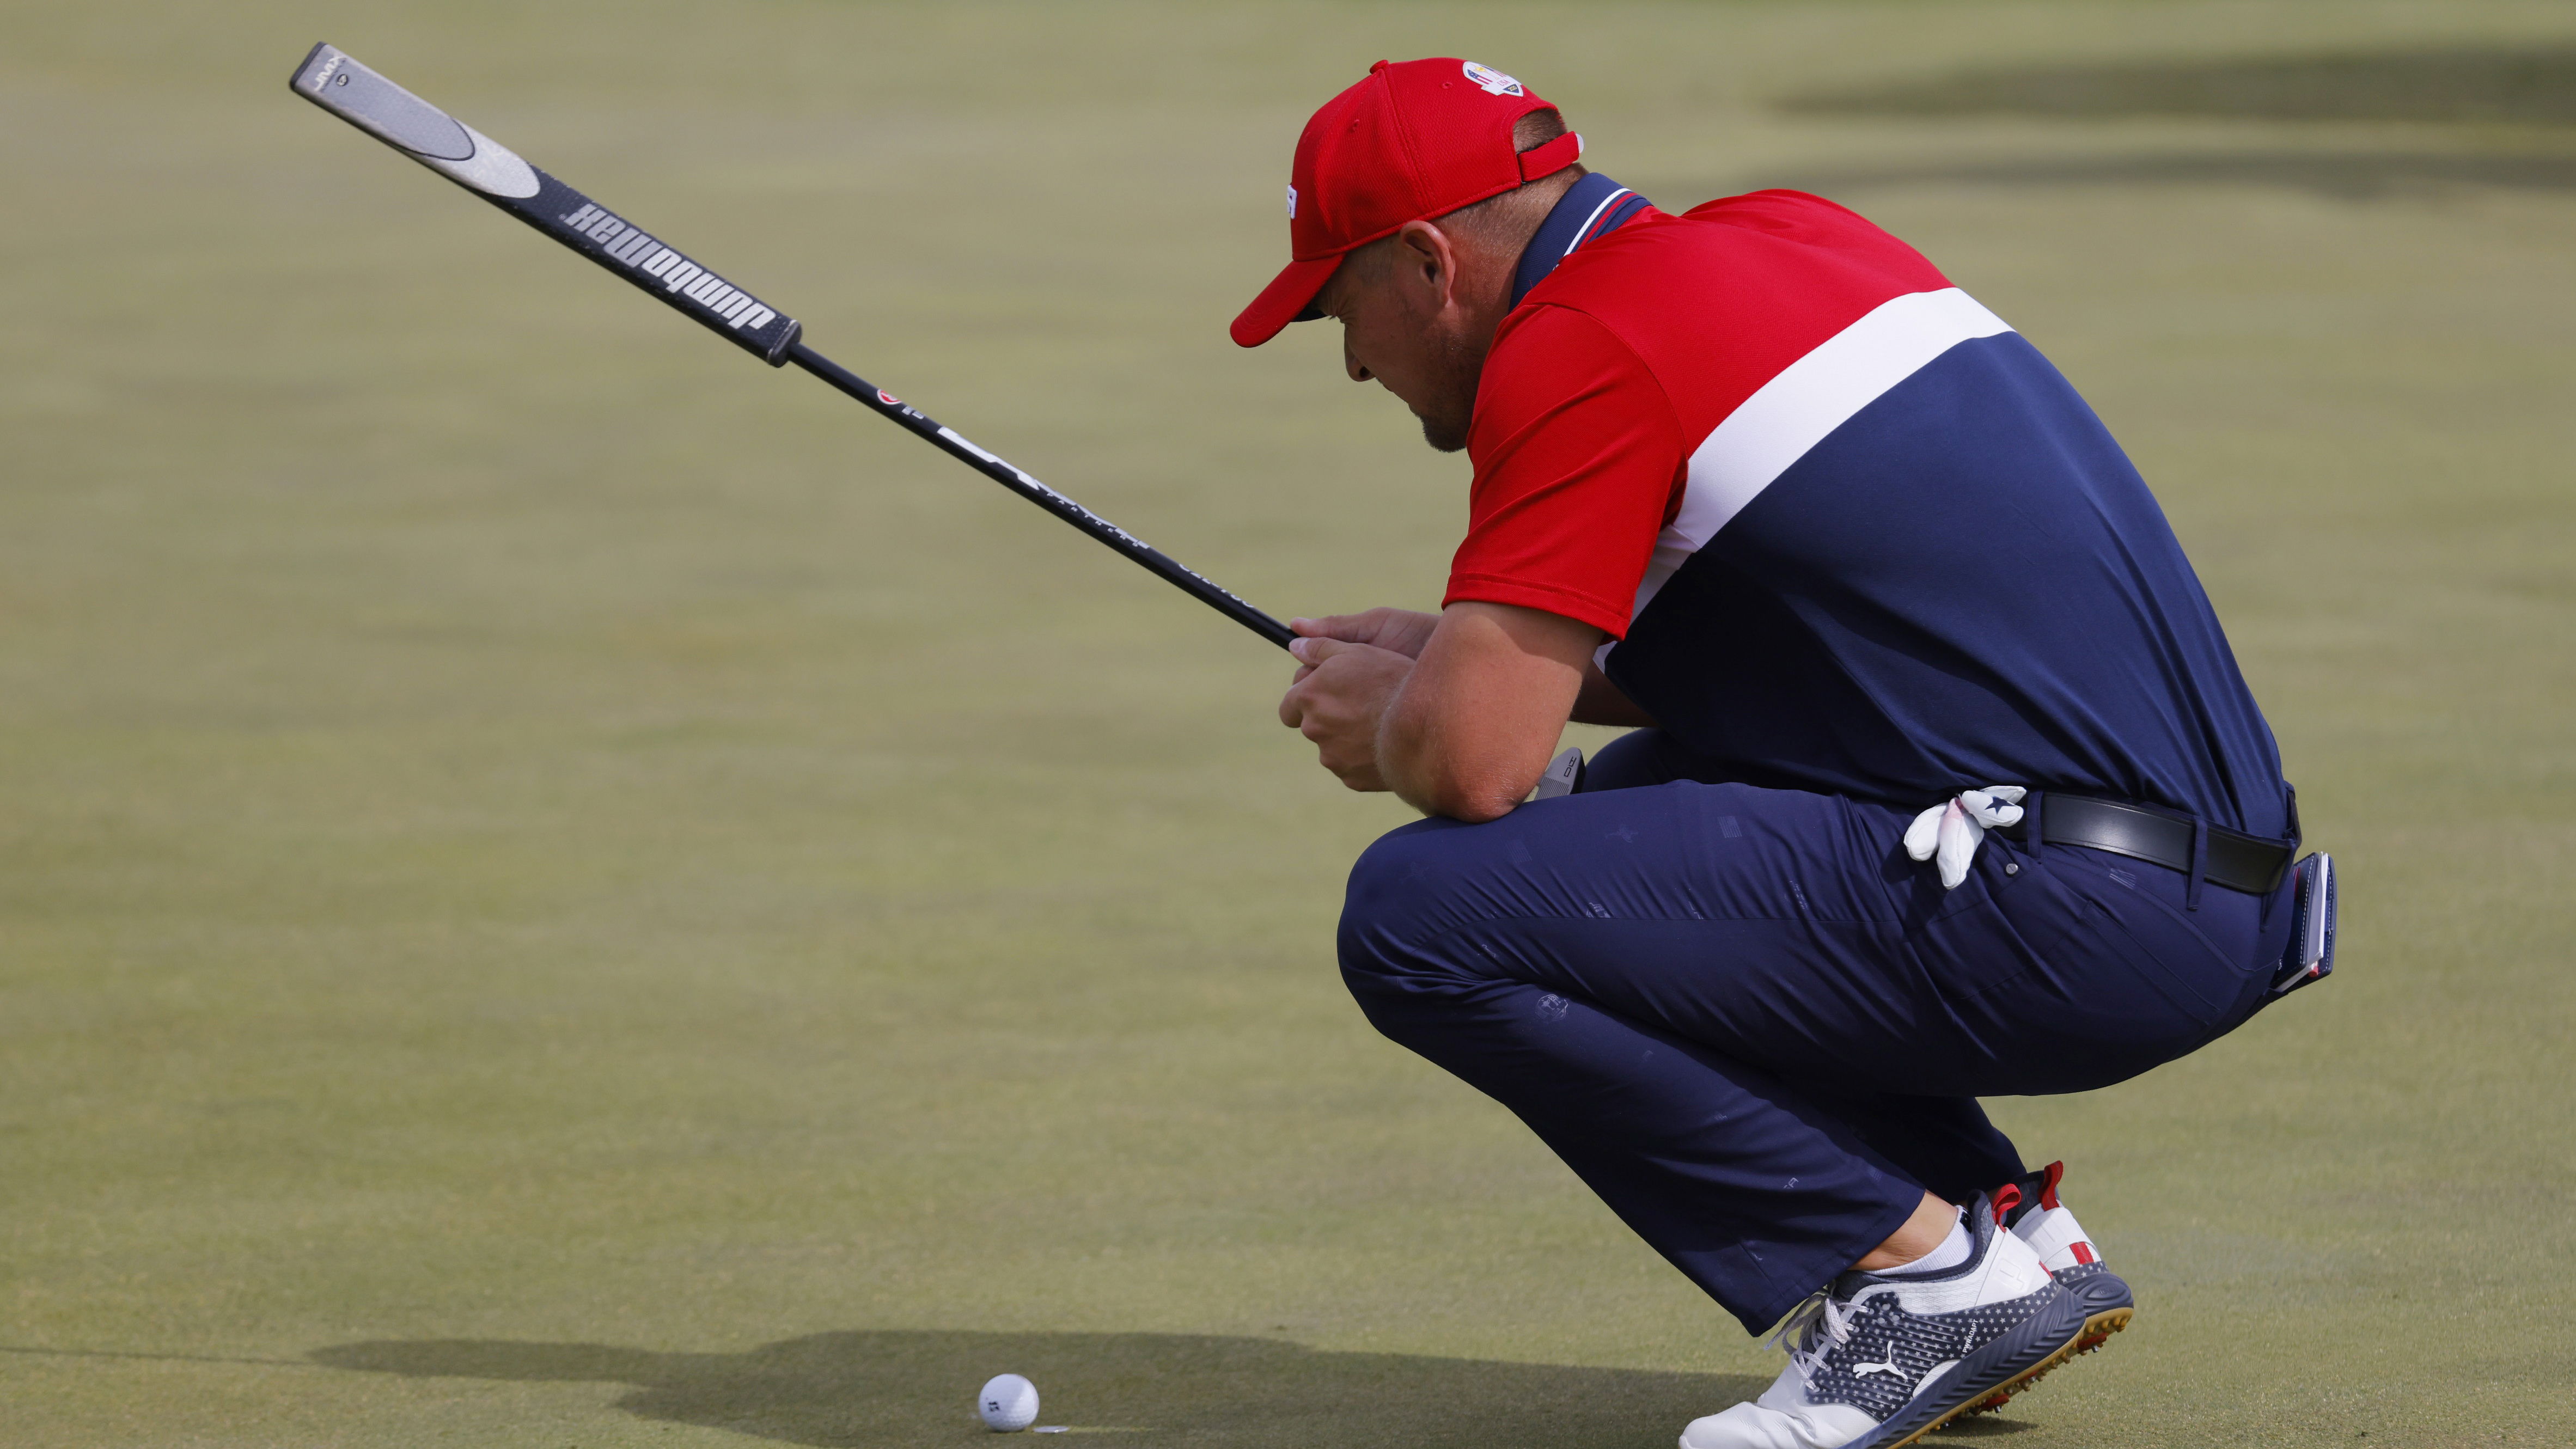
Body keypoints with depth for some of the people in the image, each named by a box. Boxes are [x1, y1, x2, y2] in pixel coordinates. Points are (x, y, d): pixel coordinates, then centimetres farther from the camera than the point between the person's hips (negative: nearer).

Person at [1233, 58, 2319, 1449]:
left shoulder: (1575, 349, -9)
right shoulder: (1788, 233, 19)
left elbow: (1474, 762, -15)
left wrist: (1387, 722, 9)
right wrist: (1468, 655, 25)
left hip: (2065, 918, -10)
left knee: (1420, 912, -11)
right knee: (1640, 807, 30)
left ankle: (1922, 1273, -5)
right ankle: (2004, 1228, 15)